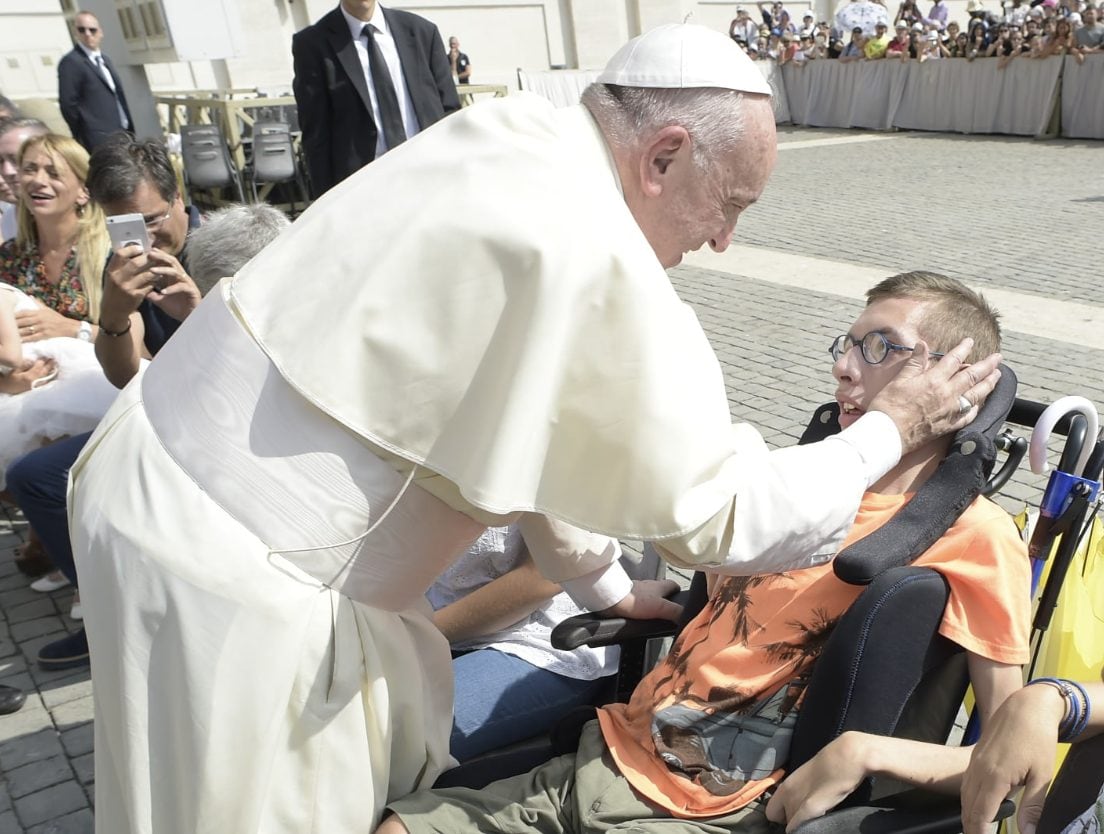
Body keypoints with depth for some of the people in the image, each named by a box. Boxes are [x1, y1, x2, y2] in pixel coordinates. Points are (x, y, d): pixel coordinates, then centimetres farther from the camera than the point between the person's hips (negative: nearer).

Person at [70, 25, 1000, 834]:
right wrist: (894, 426, 2)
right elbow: (727, 517, -15)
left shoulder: (506, 145, 3)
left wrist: (605, 585, 20)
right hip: (221, 567, -8)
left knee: (398, 701, 23)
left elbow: (519, 420, 11)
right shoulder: (596, 262, -25)